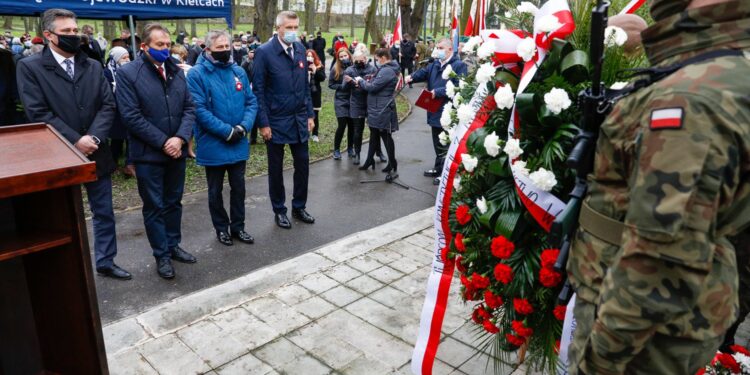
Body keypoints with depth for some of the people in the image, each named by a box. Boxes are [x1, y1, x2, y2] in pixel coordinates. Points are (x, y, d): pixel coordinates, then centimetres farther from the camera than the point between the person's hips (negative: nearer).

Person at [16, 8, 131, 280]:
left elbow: (108, 105, -1)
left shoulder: (93, 66, 7)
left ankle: (105, 262, 27)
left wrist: (93, 137, -15)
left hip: (95, 153, 4)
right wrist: (75, 141, -18)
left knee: (104, 213, 12)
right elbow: (38, 113, -13)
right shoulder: (30, 67, -5)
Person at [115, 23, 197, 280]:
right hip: (148, 153, -5)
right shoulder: (127, 73, -9)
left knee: (174, 202, 16)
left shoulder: (177, 71, 7)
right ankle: (162, 255, 19)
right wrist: (163, 142, -17)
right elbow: (131, 116, -15)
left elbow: (189, 108, 3)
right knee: (154, 207, 7)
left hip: (176, 150, 5)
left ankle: (173, 245, 32)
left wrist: (180, 138, -12)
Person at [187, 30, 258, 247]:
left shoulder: (239, 72, 5)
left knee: (238, 187, 14)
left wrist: (243, 127, -13)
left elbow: (251, 102, 4)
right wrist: (227, 131, -21)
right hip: (213, 145, -4)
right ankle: (221, 228, 29)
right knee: (215, 191, 11)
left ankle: (237, 227, 29)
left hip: (239, 144, 4)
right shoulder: (197, 74, -10)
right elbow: (199, 109, -17)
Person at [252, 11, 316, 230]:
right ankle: (279, 210, 24)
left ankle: (299, 207, 27)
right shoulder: (264, 52, -11)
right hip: (276, 121, -5)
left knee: (302, 165, 10)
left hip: (300, 119, 5)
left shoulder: (300, 49, 6)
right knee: (276, 169, 8)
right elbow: (258, 90, -11)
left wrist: (310, 114, 8)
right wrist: (263, 123, -14)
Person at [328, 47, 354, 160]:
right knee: (342, 125, -6)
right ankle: (336, 150, 10)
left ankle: (350, 149, 23)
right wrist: (341, 86, -13)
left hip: (352, 100, 2)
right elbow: (330, 84, 1)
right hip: (340, 101, -1)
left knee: (351, 125, 7)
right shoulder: (335, 69, -4)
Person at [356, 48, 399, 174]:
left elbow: (373, 87, -23)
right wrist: (365, 83, 2)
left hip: (382, 110, -10)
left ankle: (392, 163, 12)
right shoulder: (387, 69, 13)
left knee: (386, 136, 1)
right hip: (377, 109, 10)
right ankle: (369, 161, 25)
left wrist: (361, 81, -7)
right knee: (374, 134, 15)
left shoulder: (386, 71, -20)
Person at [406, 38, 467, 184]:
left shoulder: (459, 65, -13)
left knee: (445, 145, 2)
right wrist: (412, 77, -19)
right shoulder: (435, 64, 14)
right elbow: (423, 72, 1)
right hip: (435, 111, 8)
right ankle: (438, 168, 36)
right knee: (437, 143, 21)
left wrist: (438, 92, -25)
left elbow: (458, 87, -23)